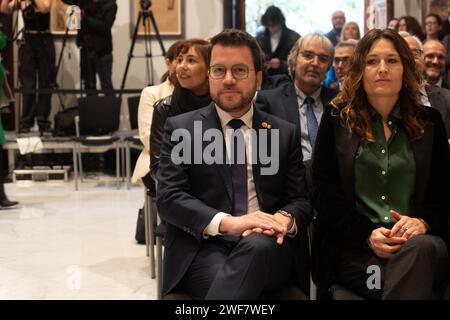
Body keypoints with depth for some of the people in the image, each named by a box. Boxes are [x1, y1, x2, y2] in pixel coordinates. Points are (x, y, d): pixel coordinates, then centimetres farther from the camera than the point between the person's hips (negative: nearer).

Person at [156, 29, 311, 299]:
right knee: (223, 278, -37)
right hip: (204, 247, -2)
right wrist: (227, 222, -19)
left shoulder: (284, 133, 15)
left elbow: (301, 200, 12)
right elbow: (169, 197, -3)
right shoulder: (181, 128, 8)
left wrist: (285, 219, -14)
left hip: (268, 249, 3)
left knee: (256, 246, -34)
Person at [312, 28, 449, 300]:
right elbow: (324, 189, 4)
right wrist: (367, 234, -12)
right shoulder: (337, 119, 10)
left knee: (420, 248, -36)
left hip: (420, 241, 3)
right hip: (355, 247, -2)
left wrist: (422, 222, -12)